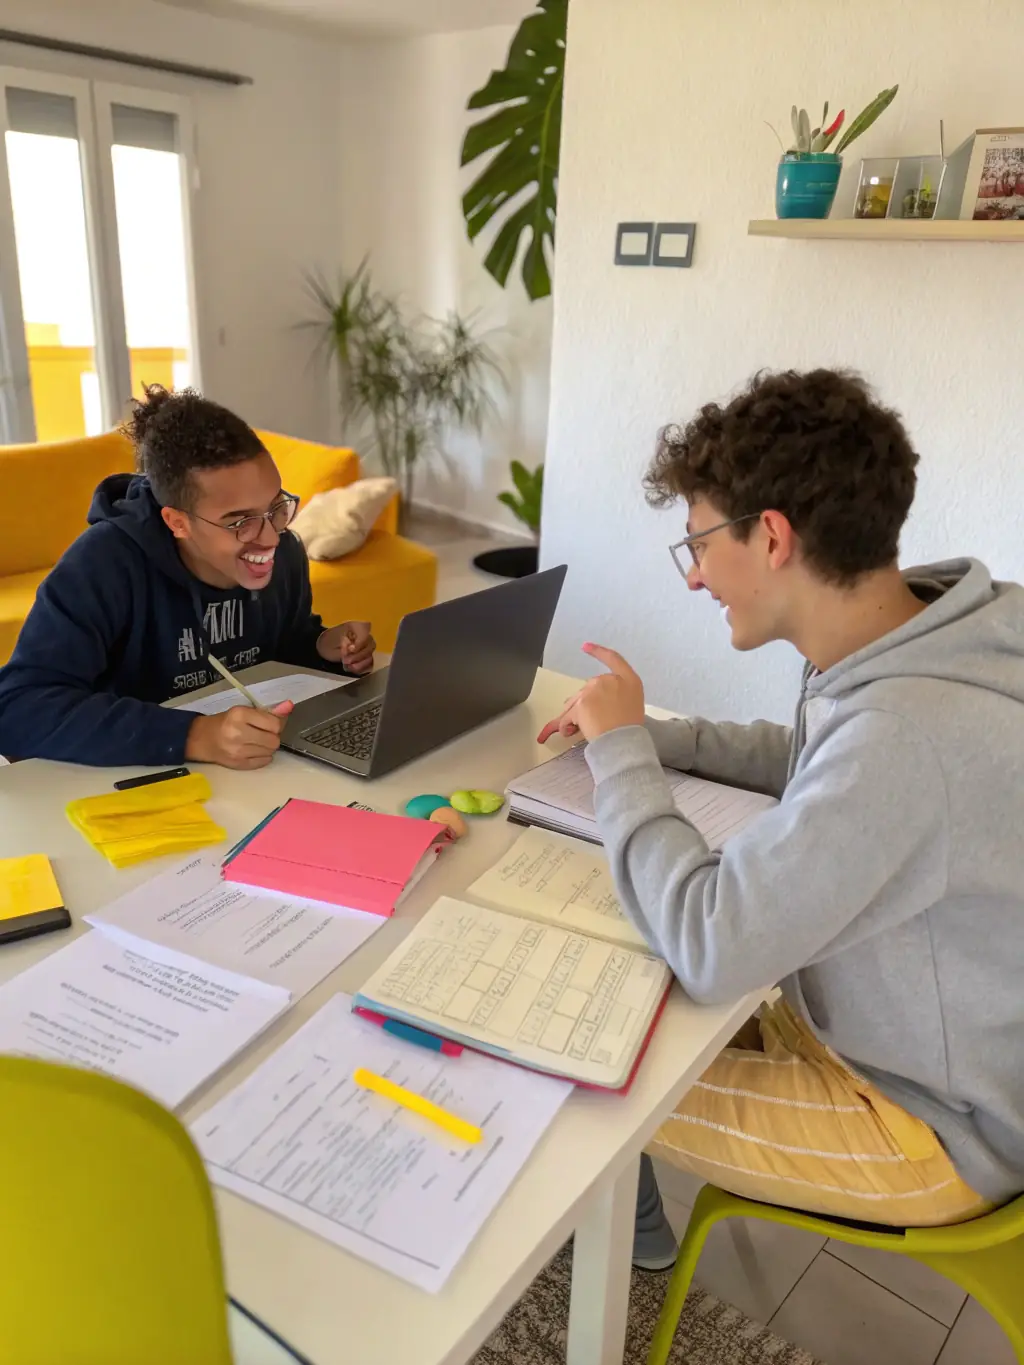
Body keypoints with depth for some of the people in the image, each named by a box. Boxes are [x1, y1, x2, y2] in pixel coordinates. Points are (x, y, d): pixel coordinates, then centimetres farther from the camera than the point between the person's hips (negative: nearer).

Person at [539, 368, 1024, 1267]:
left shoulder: (910, 728, -39)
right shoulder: (908, 648, -8)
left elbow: (706, 946, -35)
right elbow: (809, 762, 11)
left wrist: (621, 751, -21)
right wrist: (645, 735, -2)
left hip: (934, 1127, -8)